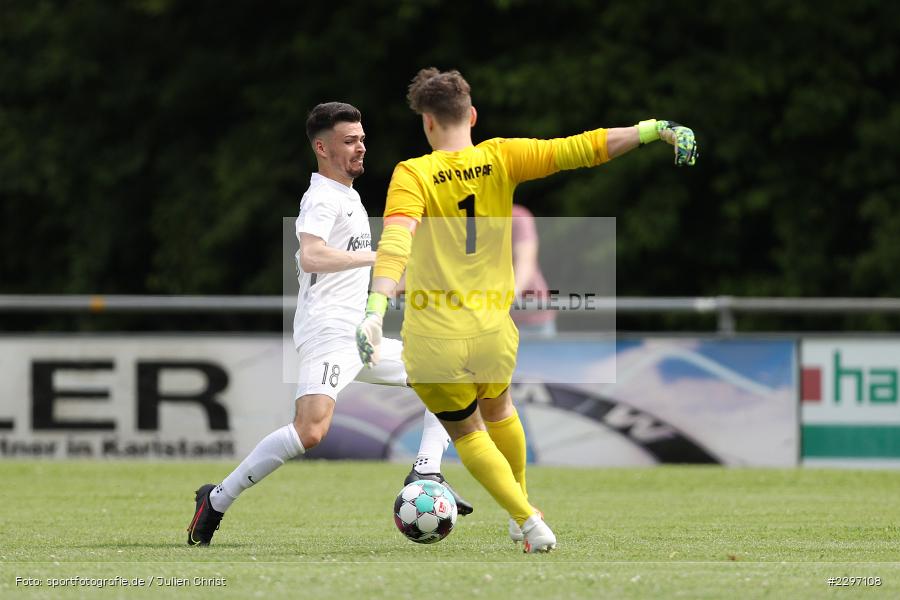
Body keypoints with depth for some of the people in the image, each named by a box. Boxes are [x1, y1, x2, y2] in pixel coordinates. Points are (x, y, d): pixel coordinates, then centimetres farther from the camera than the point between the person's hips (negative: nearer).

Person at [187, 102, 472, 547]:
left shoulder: (347, 196, 22)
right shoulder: (322, 198, -9)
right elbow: (311, 256, -27)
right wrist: (378, 256, -26)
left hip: (358, 339, 10)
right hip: (327, 334, -10)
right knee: (310, 431, -28)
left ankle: (425, 475, 0)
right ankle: (216, 500, -18)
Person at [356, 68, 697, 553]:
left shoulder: (412, 175, -11)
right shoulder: (500, 158, -4)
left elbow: (396, 239, -27)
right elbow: (580, 149, -7)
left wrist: (376, 308, -39)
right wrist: (656, 129, -4)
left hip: (434, 347, -3)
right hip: (493, 338, 3)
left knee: (465, 432, 23)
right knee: (497, 409, 35)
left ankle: (529, 521, 11)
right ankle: (520, 508, 49)